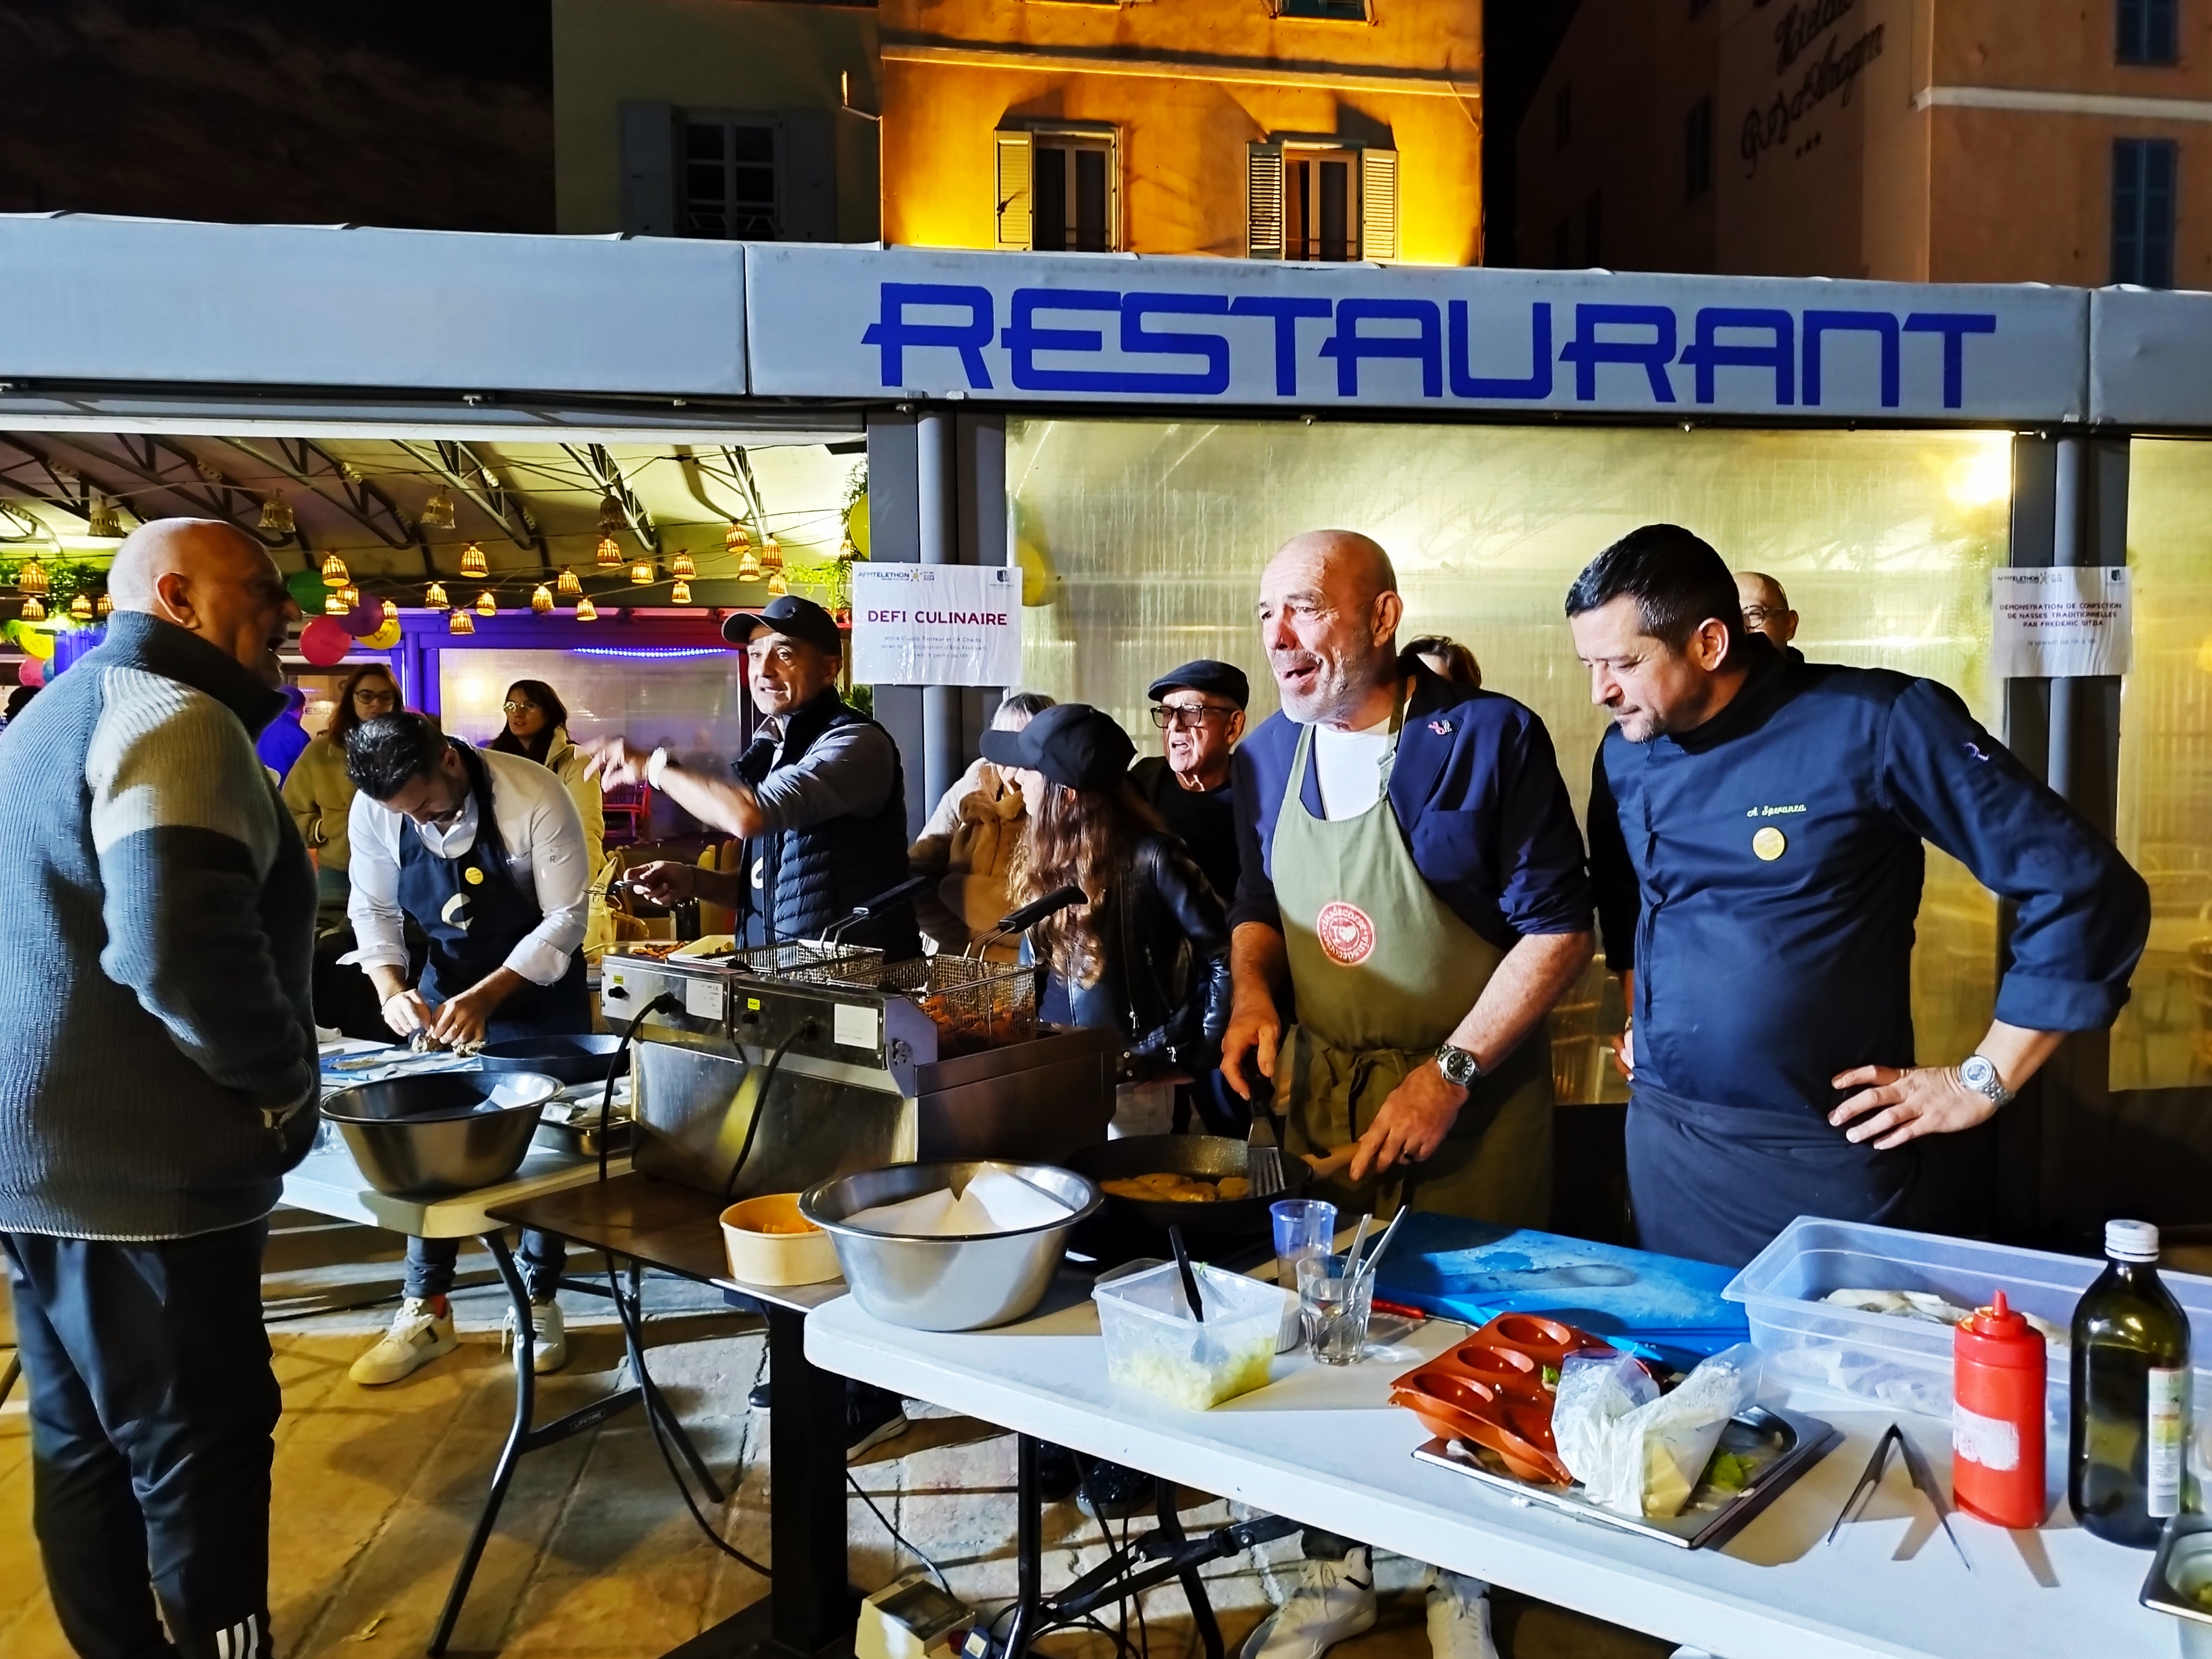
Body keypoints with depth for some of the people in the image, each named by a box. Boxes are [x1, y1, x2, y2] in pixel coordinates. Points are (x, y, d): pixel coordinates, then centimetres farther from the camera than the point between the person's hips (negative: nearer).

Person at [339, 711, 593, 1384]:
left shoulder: (536, 798, -30)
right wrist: (392, 990, -21)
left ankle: (538, 1301, 17)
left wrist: (487, 998, -30)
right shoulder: (374, 810, -17)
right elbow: (373, 910, -4)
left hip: (539, 983, -3)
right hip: (448, 981, 4)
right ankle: (426, 1310, 16)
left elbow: (565, 920, -23)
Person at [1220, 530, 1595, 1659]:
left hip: (1469, 1093, -4)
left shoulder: (1488, 737, -13)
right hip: (1319, 1092, 4)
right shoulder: (1268, 756, 4)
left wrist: (1452, 1073, -17)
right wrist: (1253, 993, -4)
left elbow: (1559, 929, -12)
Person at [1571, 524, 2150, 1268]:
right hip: (1662, 1140, 5)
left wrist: (1985, 1078, -10)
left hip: (1826, 1149, -5)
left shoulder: (1876, 725, -15)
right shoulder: (1624, 757, 2)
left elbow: (2085, 890, -13)